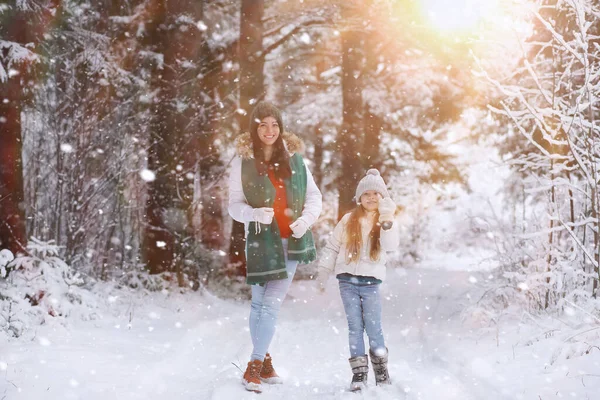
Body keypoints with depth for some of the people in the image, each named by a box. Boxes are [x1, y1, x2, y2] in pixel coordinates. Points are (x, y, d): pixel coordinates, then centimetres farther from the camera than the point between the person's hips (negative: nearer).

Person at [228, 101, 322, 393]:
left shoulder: (294, 158, 3)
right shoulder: (243, 161, -3)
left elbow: (314, 196, 7)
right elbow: (234, 204, -2)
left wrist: (306, 219, -12)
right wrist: (254, 213, -22)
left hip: (291, 240, 1)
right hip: (261, 240, -1)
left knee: (271, 304, -1)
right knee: (260, 304, 7)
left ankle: (256, 366, 4)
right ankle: (264, 362, 19)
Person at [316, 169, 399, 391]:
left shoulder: (386, 223, 3)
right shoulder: (349, 221, 6)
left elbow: (392, 246, -17)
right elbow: (332, 247, 10)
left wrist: (386, 221, -29)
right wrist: (322, 273, 6)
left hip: (370, 283, -1)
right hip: (347, 281, 1)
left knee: (373, 328, -1)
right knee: (355, 327, 0)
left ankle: (381, 370, 13)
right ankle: (359, 373, 3)